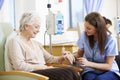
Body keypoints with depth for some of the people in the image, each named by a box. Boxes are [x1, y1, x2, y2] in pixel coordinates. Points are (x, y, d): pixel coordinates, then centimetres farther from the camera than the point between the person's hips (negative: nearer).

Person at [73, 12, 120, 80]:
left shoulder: (110, 40, -16)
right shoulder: (84, 35, -7)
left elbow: (108, 66, -12)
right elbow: (79, 55, 8)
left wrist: (88, 63, -25)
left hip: (109, 71, -1)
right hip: (91, 70, 2)